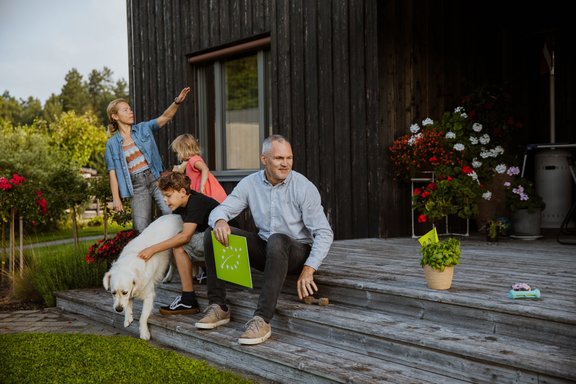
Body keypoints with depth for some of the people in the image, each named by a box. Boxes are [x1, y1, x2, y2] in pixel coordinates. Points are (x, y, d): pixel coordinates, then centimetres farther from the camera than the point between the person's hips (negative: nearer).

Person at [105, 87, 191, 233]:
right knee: (141, 229, -2)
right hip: (136, 186, 0)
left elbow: (165, 117, -7)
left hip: (155, 178, 0)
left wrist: (177, 102, -24)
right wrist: (116, 198, -2)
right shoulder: (112, 144, 7)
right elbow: (113, 172, 5)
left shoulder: (144, 128, 7)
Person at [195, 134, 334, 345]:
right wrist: (220, 221, -30)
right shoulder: (250, 183, -2)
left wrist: (308, 270, -25)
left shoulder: (304, 187, -13)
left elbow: (324, 233, -14)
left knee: (277, 241, -40)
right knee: (212, 234, -12)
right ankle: (218, 306, -8)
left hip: (296, 251, -4)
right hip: (265, 249, 5)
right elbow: (222, 209, -3)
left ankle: (262, 320, -40)